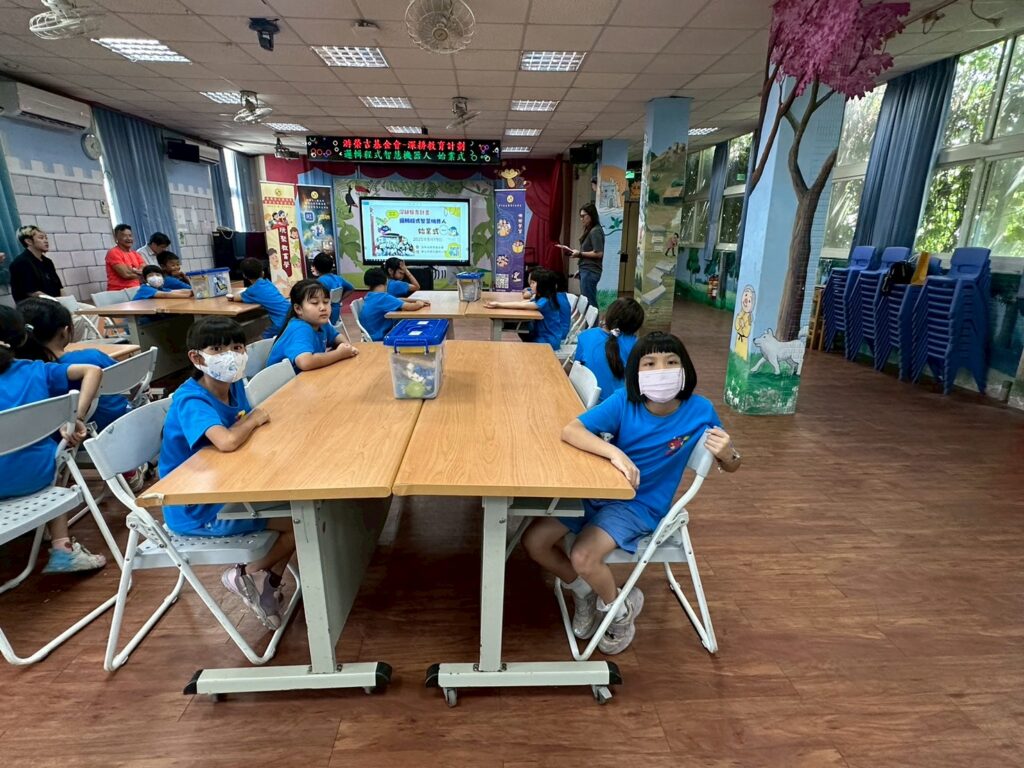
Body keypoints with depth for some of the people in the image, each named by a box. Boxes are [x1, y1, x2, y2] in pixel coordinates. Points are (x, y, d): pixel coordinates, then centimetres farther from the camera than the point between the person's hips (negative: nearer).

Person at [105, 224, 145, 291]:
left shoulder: (135, 254, 17)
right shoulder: (113, 252, -2)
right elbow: (126, 274, -12)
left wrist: (134, 271, -10)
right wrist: (140, 273, 2)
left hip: (135, 290, 6)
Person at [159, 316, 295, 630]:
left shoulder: (233, 385, -2)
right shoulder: (191, 401, -26)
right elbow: (227, 442, -43)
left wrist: (250, 421, -13)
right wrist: (253, 419, -23)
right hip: (197, 511, -8)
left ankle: (270, 590, 20)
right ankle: (245, 574, 13)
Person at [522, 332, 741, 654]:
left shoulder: (699, 411, -16)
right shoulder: (624, 401, -16)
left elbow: (731, 466, -2)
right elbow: (570, 430, -25)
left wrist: (728, 453, -27)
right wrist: (614, 452, -40)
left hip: (642, 505, -2)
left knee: (583, 557, -25)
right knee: (534, 541, -5)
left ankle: (619, 609, 10)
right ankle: (585, 592, 23)